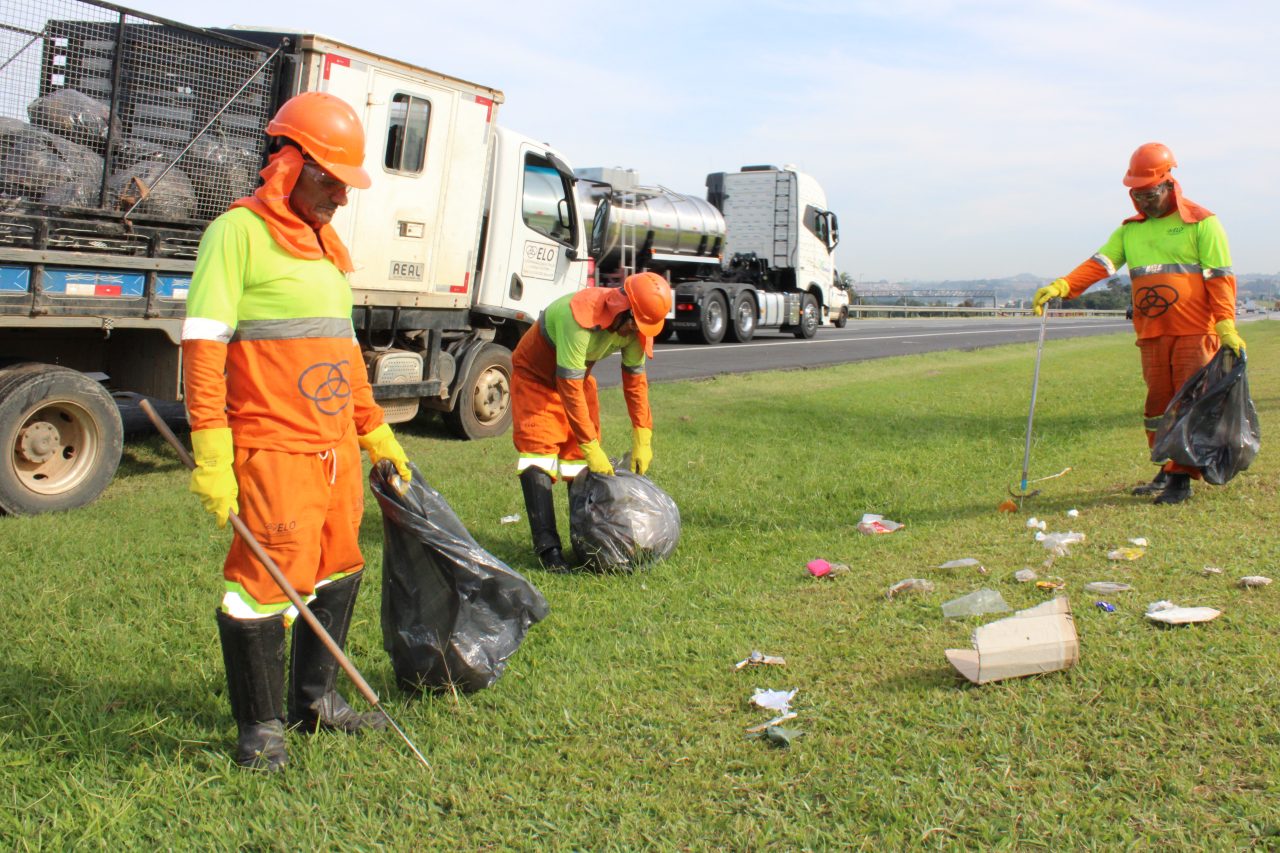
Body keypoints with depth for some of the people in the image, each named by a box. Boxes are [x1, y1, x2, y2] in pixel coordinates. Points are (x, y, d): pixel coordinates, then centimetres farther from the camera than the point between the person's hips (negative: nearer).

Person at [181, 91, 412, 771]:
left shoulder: (325, 242, 19)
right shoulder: (239, 231, -7)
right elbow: (203, 341, -14)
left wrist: (374, 430, 25)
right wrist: (210, 451, -19)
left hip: (337, 445, 9)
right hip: (274, 447, -8)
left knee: (338, 569, 15)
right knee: (268, 580, -5)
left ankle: (316, 699, 31)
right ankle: (260, 727, 12)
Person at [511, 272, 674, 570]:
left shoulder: (635, 325, -18)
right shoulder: (580, 317, -40)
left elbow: (635, 379, -6)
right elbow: (569, 387, -37)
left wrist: (642, 439, -10)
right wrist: (591, 447, -34)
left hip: (576, 375, 6)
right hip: (536, 374, -6)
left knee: (580, 452, 1)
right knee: (538, 448, -17)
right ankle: (547, 546, -19)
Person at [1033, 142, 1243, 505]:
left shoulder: (1201, 223, 0)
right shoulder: (1130, 230, 13)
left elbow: (1220, 277, -4)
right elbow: (1100, 263, -1)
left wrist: (1226, 325, -13)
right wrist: (1062, 286, -18)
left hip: (1194, 333, -5)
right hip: (1151, 335, 5)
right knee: (1157, 404, 8)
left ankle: (1182, 478, 0)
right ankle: (1166, 471, 18)